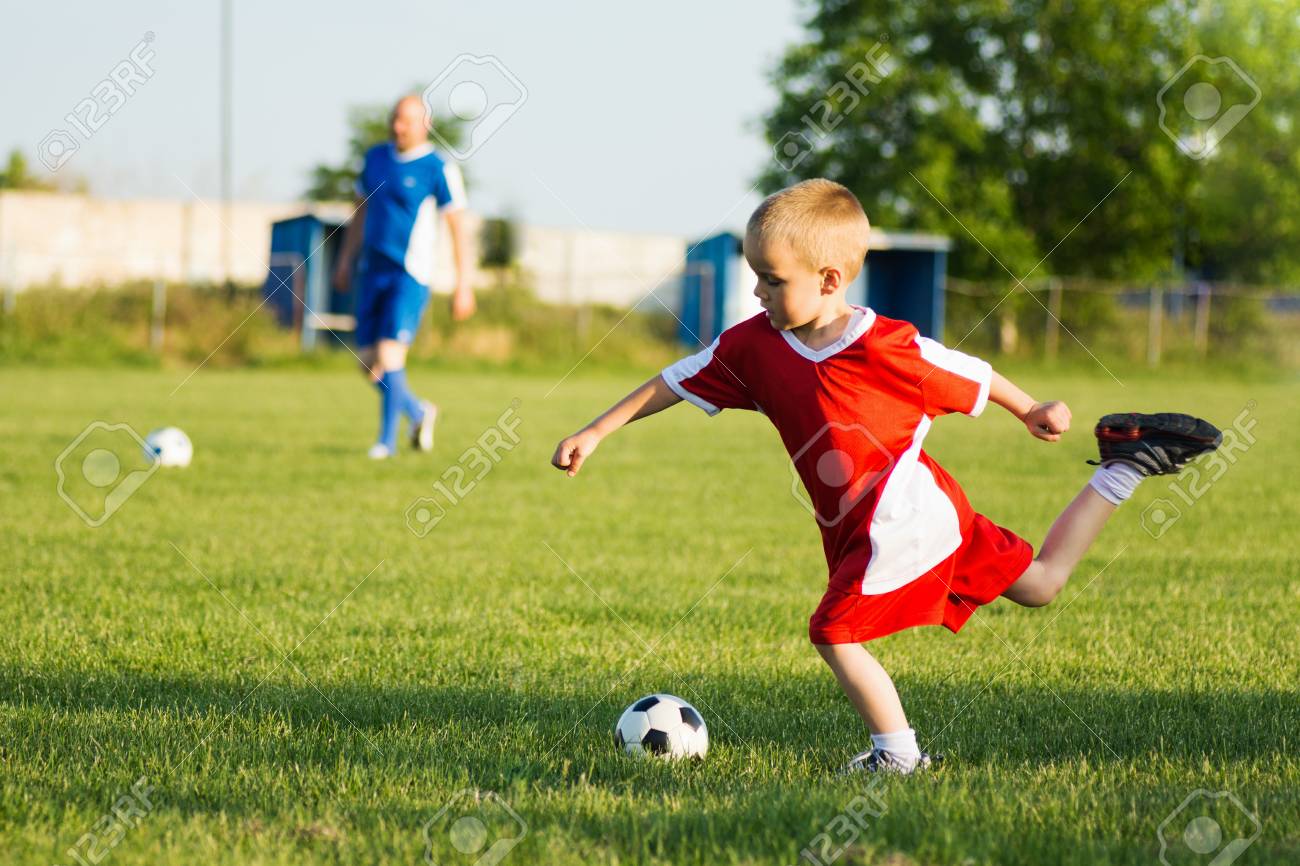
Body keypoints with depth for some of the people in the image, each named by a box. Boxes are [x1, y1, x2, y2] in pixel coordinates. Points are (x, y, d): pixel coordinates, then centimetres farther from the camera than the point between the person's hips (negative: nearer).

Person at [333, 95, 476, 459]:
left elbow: (458, 228, -8)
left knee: (389, 357, -15)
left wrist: (463, 287, -11)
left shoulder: (439, 169, -8)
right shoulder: (376, 157, 10)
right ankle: (418, 412, 28)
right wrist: (345, 261, 16)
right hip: (372, 274, 6)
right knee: (368, 364, 7)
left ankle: (387, 439, -2)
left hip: (410, 277, -6)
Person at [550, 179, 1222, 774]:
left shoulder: (889, 349, -22)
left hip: (898, 521, -7)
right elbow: (677, 381, 4)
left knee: (835, 633, -12)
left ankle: (899, 754, 3)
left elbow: (971, 377, -5)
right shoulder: (754, 345, -4)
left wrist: (1032, 412, 10)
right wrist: (596, 432, 2)